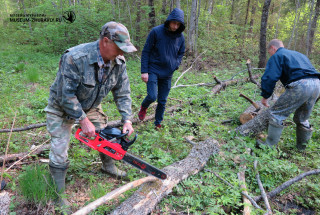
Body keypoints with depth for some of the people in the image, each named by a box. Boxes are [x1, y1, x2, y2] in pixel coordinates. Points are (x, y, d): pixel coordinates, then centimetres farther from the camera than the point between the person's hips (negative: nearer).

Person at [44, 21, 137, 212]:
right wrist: (83, 120, -29)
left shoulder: (119, 62, -17)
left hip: (91, 106, 6)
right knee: (59, 153, -4)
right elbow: (65, 95, -33)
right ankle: (59, 195, 13)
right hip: (63, 108, -5)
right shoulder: (75, 58, -37)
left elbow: (123, 92, -10)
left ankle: (109, 166, 42)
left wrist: (127, 120, -18)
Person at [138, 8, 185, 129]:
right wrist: (144, 71, -11)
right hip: (153, 71, -3)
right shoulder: (156, 32, -10)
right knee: (152, 96, -16)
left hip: (168, 74, 4)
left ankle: (158, 123, 27)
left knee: (162, 101, 8)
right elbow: (146, 51, -6)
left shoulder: (180, 37, 2)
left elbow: (181, 53, 19)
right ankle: (143, 107, 19)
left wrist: (176, 65, -1)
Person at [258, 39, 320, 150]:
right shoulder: (299, 54, 33)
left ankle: (270, 144, 6)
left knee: (276, 113, 3)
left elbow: (269, 78, -5)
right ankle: (302, 146, 35)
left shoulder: (276, 56, 8)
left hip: (300, 85, -8)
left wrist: (265, 96, 4)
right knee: (302, 118, 24)